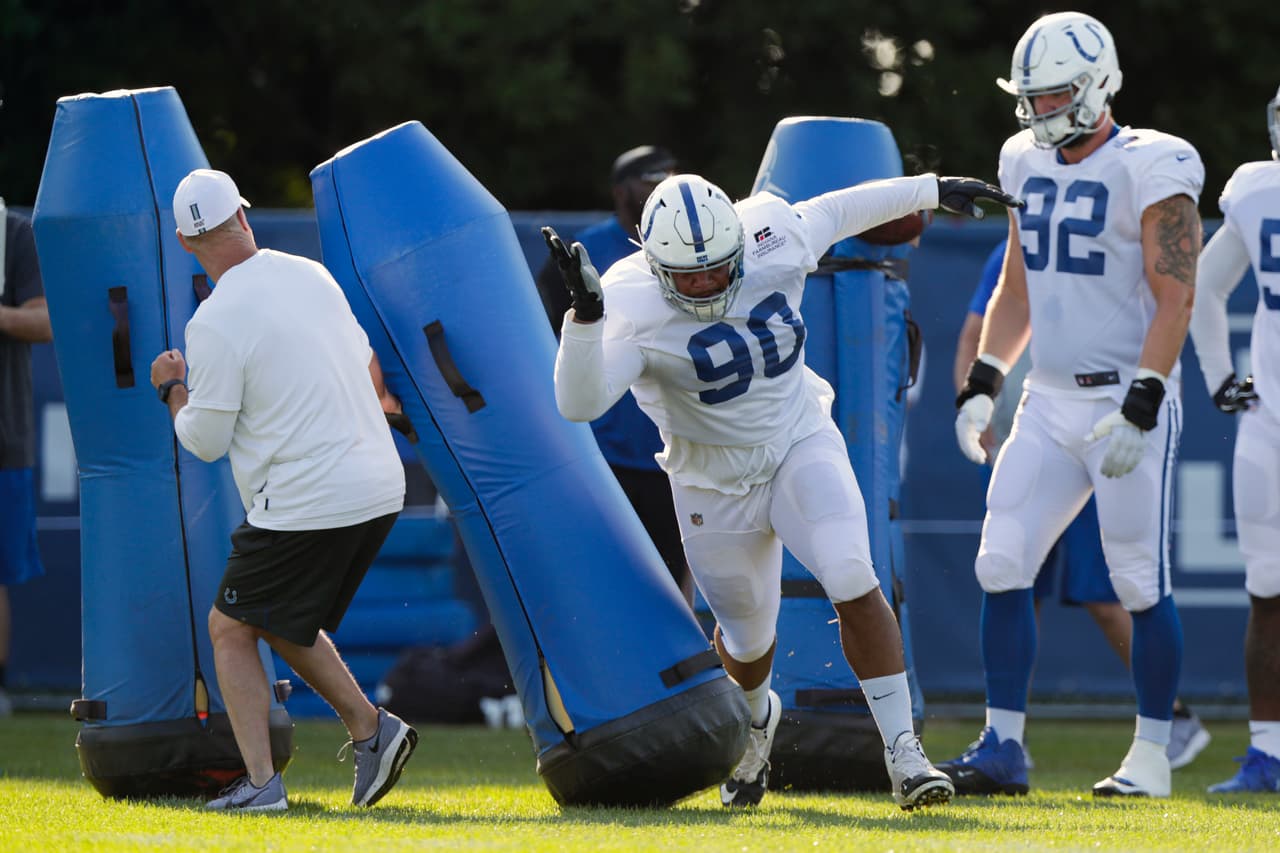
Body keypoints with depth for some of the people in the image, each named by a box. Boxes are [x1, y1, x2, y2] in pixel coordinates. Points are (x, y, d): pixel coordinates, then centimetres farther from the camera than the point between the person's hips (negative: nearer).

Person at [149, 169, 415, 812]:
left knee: (231, 627, 6)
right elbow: (367, 367, 22)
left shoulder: (216, 324, -14)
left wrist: (172, 388, 12)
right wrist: (384, 403, 45)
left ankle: (260, 780, -3)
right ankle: (370, 729, 12)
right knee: (283, 622, 23)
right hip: (380, 487, 7)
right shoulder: (311, 276, 7)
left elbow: (205, 441, -8)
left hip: (307, 504, -7)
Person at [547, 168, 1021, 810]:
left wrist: (931, 191, 17)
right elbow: (579, 402, -38)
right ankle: (757, 719, 51)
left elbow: (840, 211, 6)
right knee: (747, 638, 15)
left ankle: (902, 751, -15)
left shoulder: (773, 240, -16)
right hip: (715, 484, -1)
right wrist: (586, 313, -52)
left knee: (853, 583, -21)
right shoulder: (633, 306, -27)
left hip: (800, 444, 1)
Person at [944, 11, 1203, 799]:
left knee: (1141, 584, -2)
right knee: (1002, 566, -1)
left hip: (1126, 404, -7)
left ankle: (1152, 756, 8)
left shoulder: (1150, 172, -12)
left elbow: (1175, 299, -15)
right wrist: (982, 385, 13)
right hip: (1049, 405, 7)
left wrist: (1140, 407, -22)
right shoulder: (1029, 166, 11)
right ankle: (1003, 749, 3)